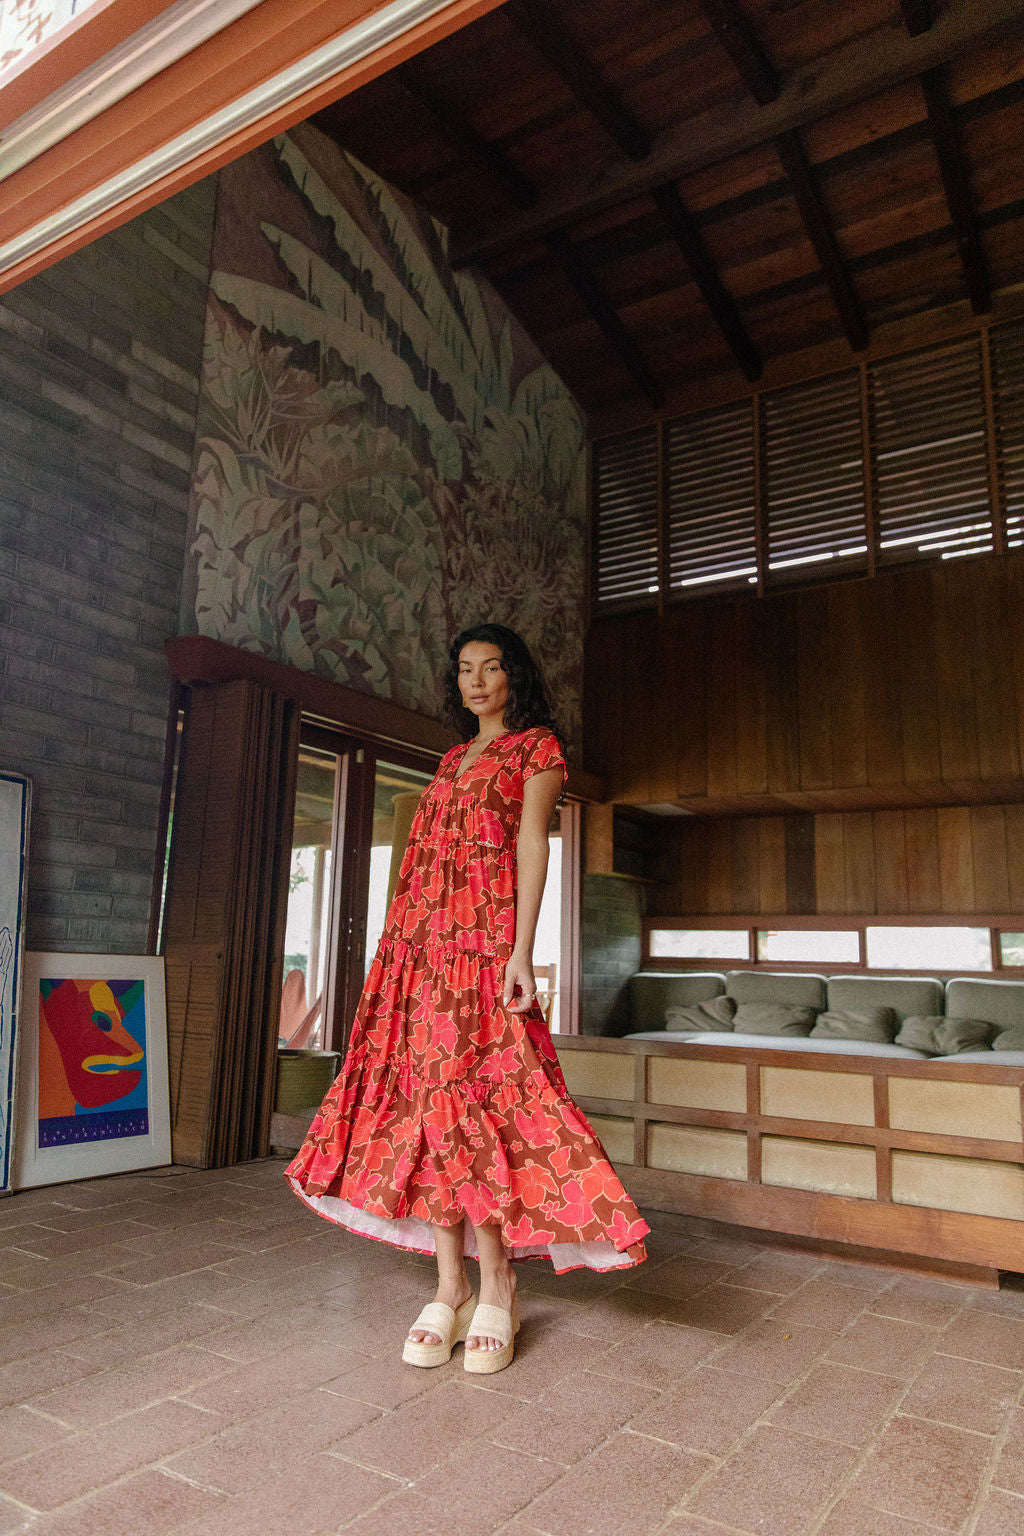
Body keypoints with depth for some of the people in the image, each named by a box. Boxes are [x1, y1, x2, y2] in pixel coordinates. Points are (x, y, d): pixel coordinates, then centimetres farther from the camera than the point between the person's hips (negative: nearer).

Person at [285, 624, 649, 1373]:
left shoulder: (536, 746, 7)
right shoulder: (452, 760, 25)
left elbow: (532, 844, -6)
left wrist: (521, 951, -15)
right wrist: (400, 945, 15)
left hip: (481, 940, -6)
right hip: (420, 939, 6)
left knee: (460, 1093, -11)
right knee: (430, 1093, 1)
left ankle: (495, 1286, 2)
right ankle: (451, 1287, 8)